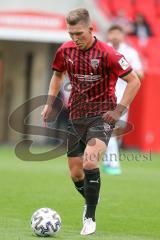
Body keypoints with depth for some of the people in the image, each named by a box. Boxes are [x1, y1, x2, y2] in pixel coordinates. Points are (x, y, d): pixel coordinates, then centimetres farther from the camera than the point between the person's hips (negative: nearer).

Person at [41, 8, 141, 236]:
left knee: (90, 161, -27)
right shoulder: (65, 51, -2)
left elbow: (134, 81, -10)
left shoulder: (106, 53, -17)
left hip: (102, 116, -5)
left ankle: (90, 217, -15)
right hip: (76, 117, 5)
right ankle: (90, 203, 40)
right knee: (76, 174, 8)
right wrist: (50, 103, 10)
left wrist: (119, 110, -15)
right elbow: (58, 75, 20)